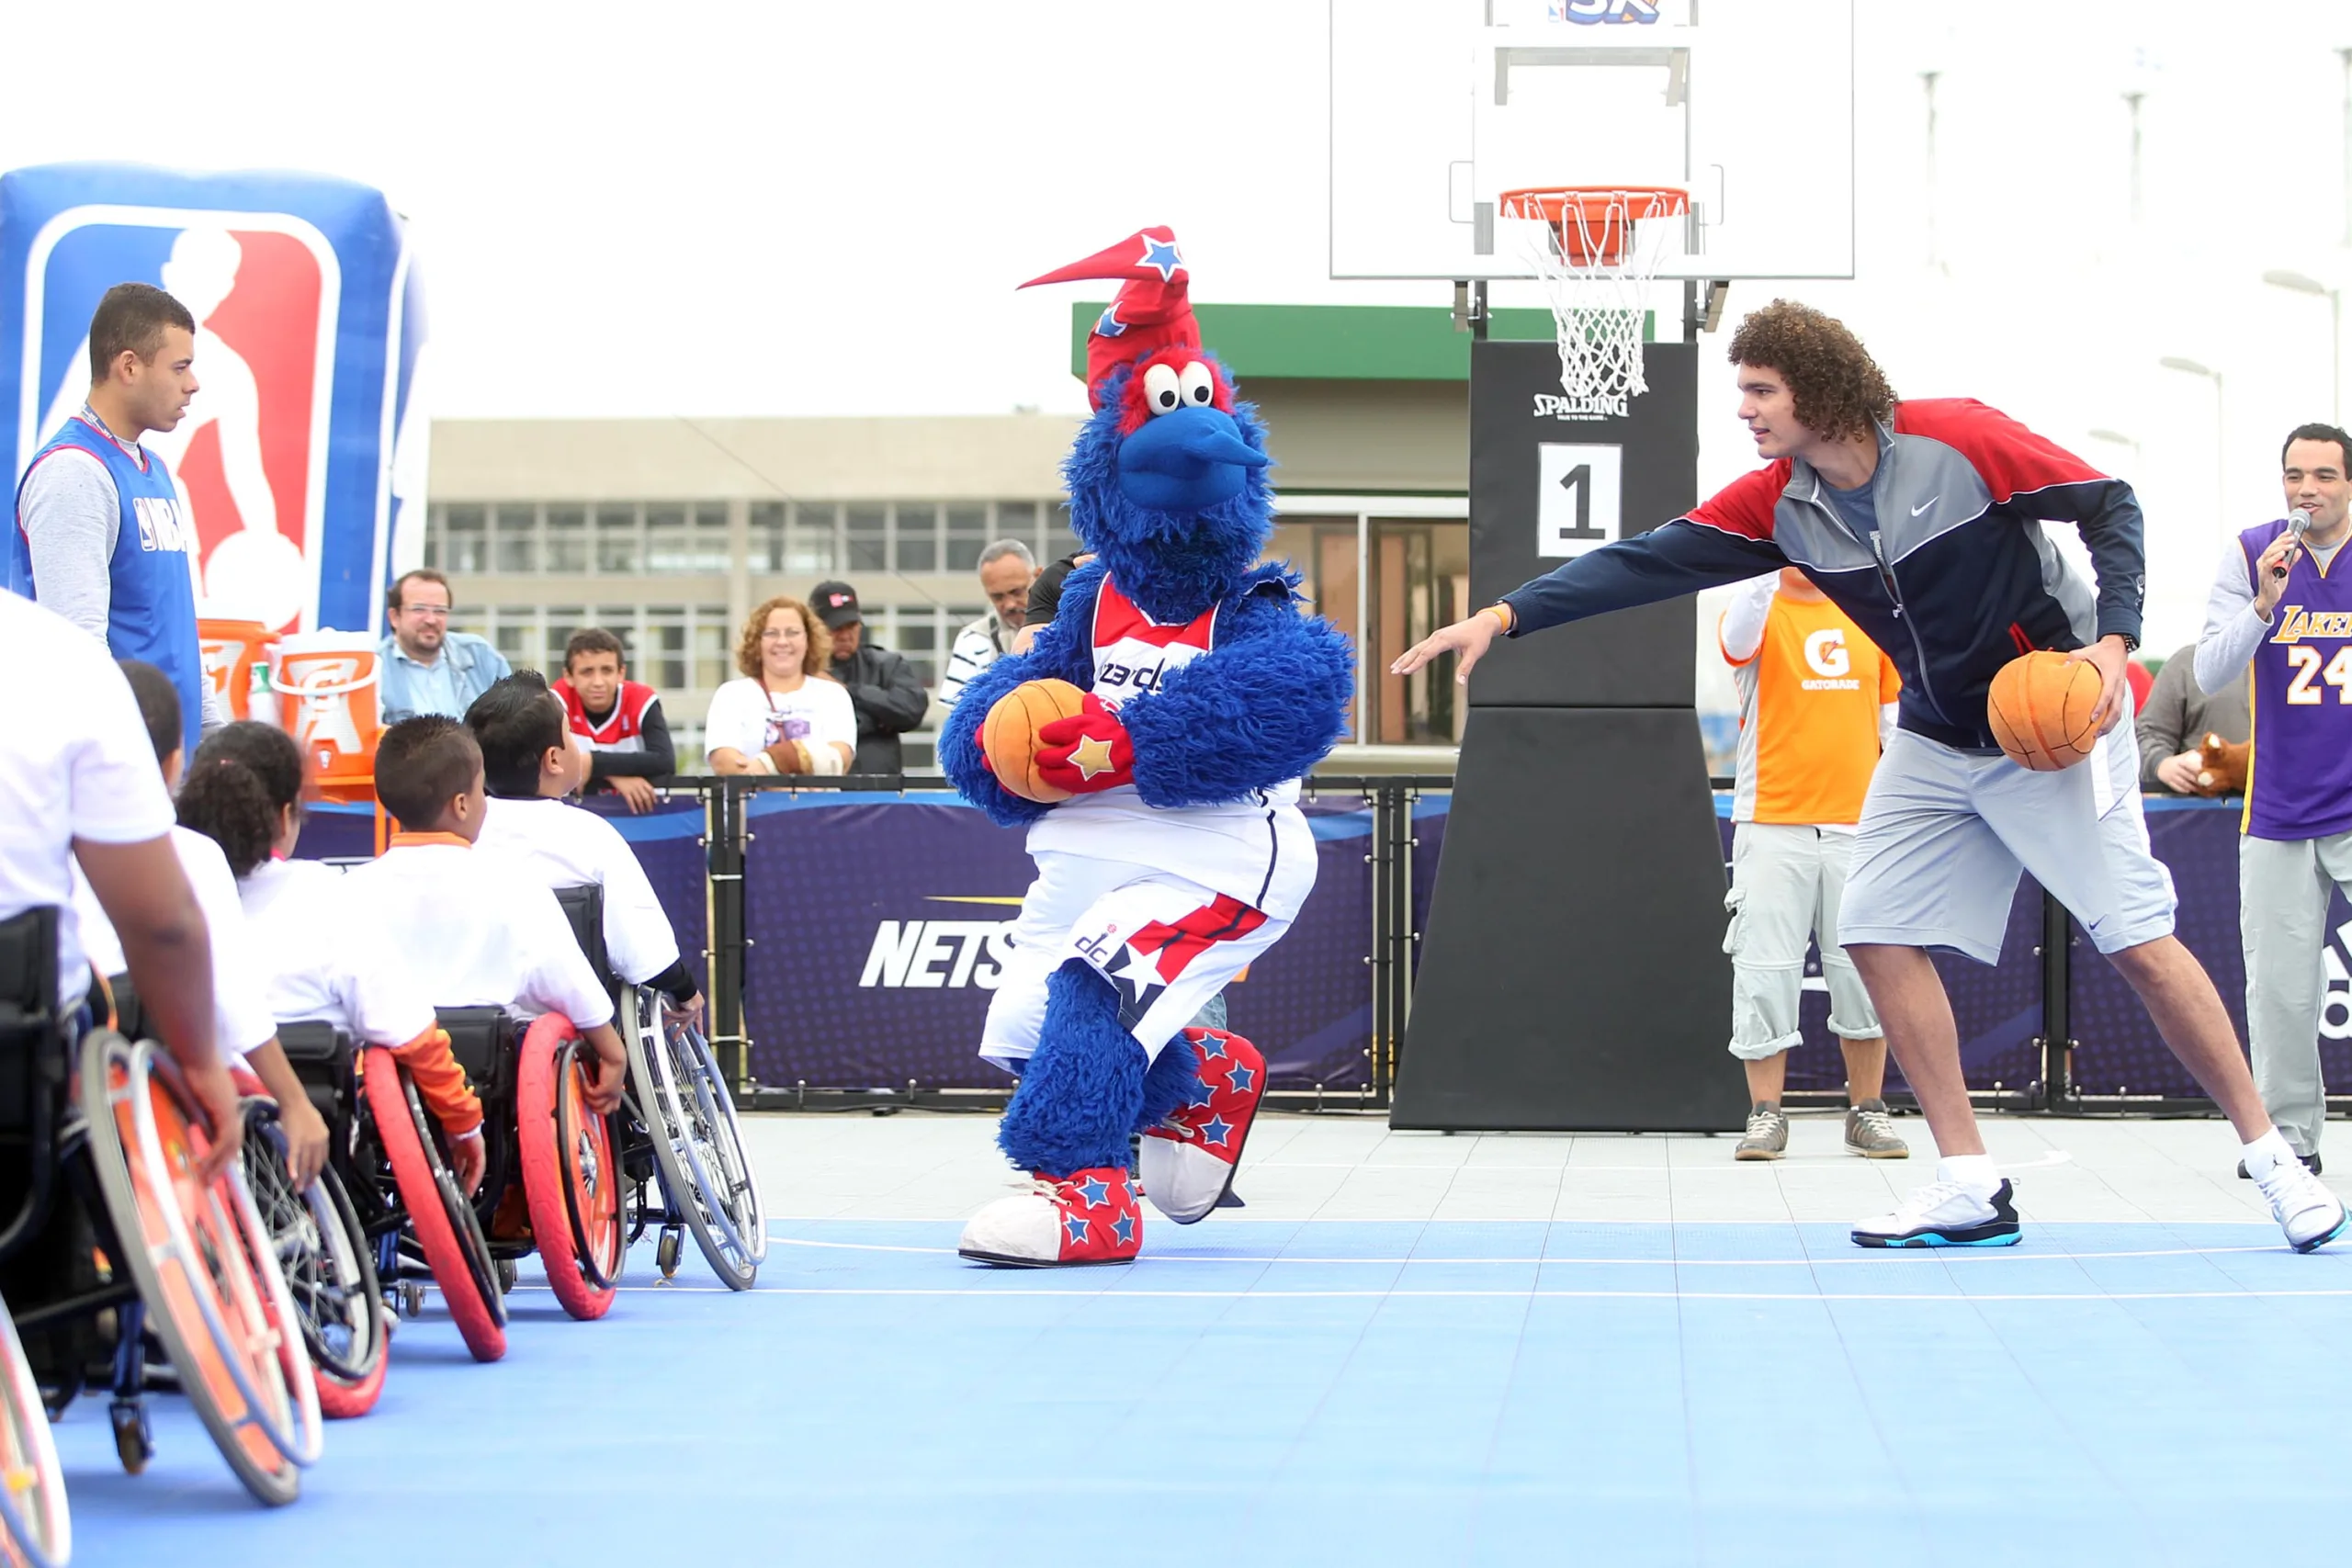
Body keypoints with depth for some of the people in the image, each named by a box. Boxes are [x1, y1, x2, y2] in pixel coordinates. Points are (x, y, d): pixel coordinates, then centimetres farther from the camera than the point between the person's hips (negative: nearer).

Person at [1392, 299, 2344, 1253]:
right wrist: (1504, 617, -18)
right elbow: (1648, 564, -9)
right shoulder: (1775, 504, -5)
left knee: (2139, 941, -11)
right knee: (1880, 933, -4)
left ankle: (2268, 1155, 2)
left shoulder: (1959, 440, -20)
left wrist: (2113, 638, -22)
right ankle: (1970, 1190, 2)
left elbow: (2112, 508, -10)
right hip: (1936, 738, 6)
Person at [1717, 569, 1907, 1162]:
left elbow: (1896, 714, 17)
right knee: (1765, 969, -5)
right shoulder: (1761, 611, 1)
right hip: (1772, 825, -3)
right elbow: (1738, 639, -24)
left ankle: (1866, 1112, 12)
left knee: (1864, 969, 2)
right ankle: (1765, 1115, 2)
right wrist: (1770, 573, -40)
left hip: (1858, 823, 3)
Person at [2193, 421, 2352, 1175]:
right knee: (2279, 988, 2)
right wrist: (2264, 603, -20)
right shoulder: (2250, 555, 1)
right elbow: (2210, 674, -6)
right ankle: (2289, 1135, 12)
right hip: (2280, 813, 1)